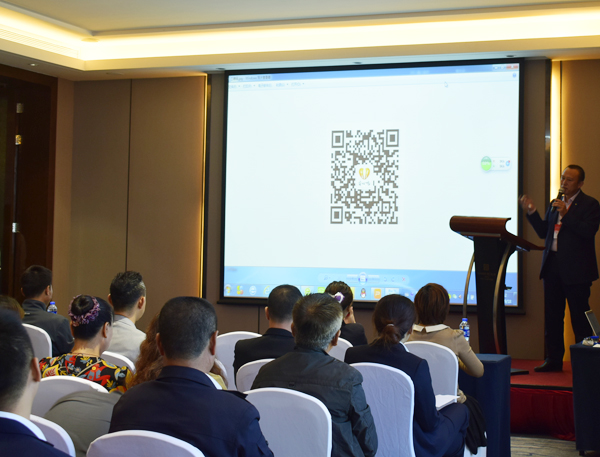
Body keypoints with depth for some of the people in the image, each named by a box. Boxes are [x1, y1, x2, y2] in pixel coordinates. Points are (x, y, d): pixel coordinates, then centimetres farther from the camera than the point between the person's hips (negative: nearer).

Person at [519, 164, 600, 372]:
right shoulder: (554, 204, 16)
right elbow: (543, 232, 14)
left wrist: (566, 214, -23)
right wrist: (531, 212, 3)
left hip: (575, 269, -7)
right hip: (553, 266, 7)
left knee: (579, 317, -1)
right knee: (552, 315, 10)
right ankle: (553, 359, 17)